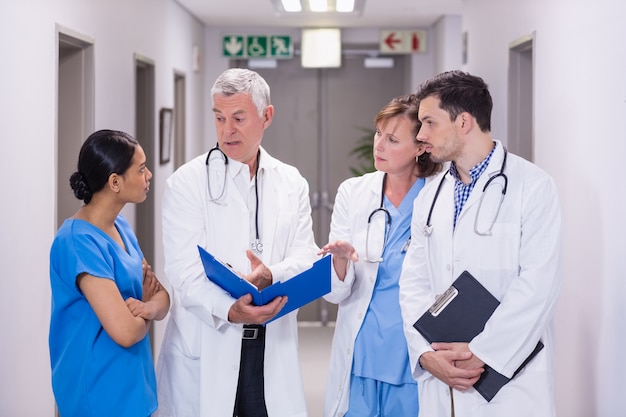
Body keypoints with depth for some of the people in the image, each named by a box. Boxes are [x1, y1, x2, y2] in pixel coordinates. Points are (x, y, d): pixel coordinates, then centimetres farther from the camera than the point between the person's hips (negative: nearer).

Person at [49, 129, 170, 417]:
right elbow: (125, 331, -27)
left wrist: (150, 306, -17)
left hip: (133, 382, 9)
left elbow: (162, 296, 5)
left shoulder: (121, 227, 5)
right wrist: (146, 310, -6)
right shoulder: (78, 242, -22)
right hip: (101, 390, -8)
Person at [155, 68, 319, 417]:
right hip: (205, 348, -3)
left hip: (273, 347, 3)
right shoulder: (187, 182, -2)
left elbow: (306, 257, 2)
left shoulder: (292, 183, 10)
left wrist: (272, 275, -20)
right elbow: (185, 270, -10)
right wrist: (229, 310, -28)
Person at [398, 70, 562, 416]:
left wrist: (480, 353, -16)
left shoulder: (532, 187, -6)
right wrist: (426, 354, -8)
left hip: (509, 379, -5)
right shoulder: (429, 197, 12)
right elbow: (414, 283, 6)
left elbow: (537, 285, -14)